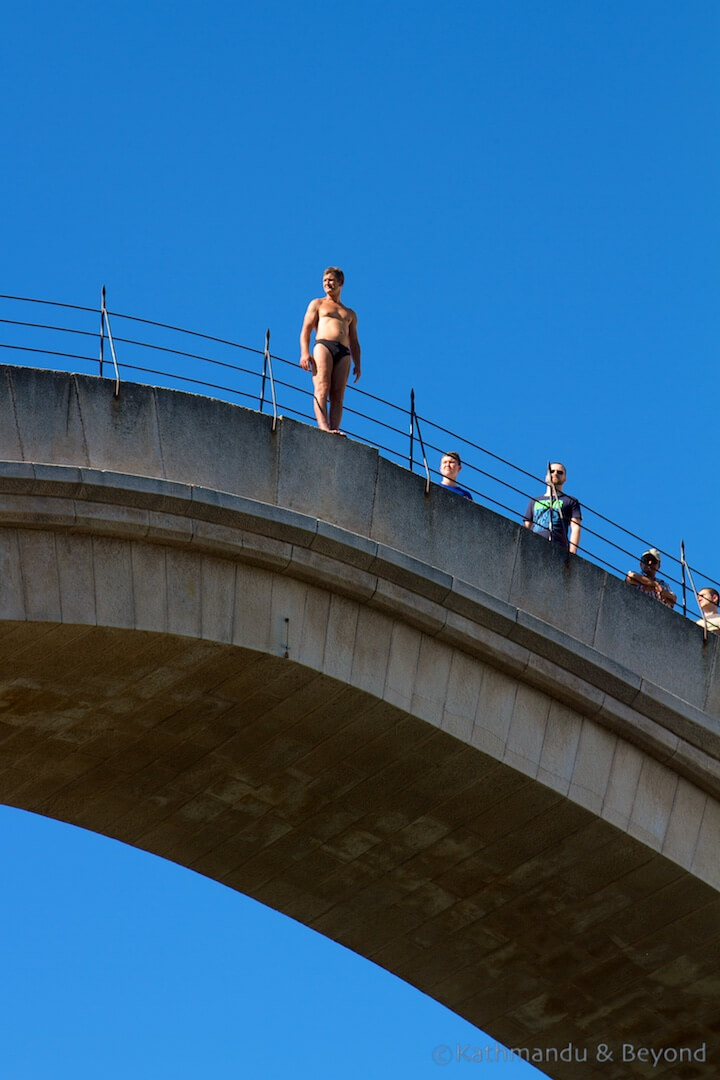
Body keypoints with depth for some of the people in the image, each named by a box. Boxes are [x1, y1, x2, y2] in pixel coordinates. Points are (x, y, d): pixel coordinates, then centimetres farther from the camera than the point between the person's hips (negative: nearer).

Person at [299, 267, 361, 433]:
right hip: (323, 346, -3)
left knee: (338, 395, -12)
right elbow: (305, 330, 10)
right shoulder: (317, 304, 23)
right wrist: (304, 353, -8)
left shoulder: (350, 313, 32)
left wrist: (357, 364, 7)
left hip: (343, 353, 3)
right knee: (321, 388, -21)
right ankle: (323, 427, -37)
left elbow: (354, 342, 24)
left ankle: (335, 430, -25)